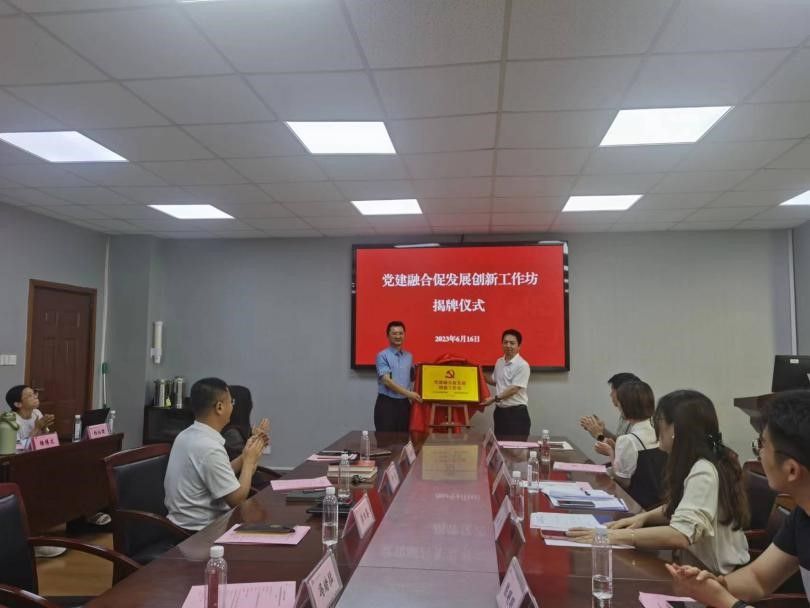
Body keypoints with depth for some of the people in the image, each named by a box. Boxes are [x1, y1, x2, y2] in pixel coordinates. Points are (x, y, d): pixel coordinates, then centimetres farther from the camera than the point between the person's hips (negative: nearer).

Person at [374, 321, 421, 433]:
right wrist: (408, 393, -21)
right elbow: (387, 381, -17)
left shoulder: (409, 356, 11)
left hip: (404, 403, 6)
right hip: (387, 403, -6)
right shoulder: (382, 356, -8)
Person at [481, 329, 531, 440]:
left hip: (517, 412, -7)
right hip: (500, 411, 7)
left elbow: (514, 389, -18)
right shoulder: (499, 362, 10)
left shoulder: (522, 365, -14)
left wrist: (494, 398, -19)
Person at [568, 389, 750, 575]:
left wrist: (616, 536, -29)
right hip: (702, 565, 7)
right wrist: (644, 517, -2)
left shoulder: (703, 472, -24)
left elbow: (680, 535, -33)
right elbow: (679, 508, 16)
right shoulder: (699, 464, 4)